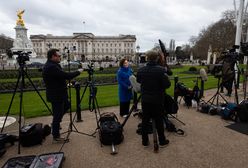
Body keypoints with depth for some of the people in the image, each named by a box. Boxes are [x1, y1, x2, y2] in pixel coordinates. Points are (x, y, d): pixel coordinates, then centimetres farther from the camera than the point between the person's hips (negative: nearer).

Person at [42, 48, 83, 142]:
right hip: (56, 96, -11)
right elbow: (66, 76, -27)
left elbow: (62, 76, 17)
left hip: (58, 94, 11)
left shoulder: (50, 65, 10)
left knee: (66, 106, 26)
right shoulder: (52, 67, -24)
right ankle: (56, 136, 17)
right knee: (57, 115, 2)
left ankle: (56, 123, 37)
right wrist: (78, 72, -13)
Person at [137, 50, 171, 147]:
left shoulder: (141, 70, -3)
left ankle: (145, 141, 24)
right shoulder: (161, 70, -16)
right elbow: (167, 85, -15)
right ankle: (162, 141, 27)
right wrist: (165, 76, 3)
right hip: (157, 100, -3)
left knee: (145, 120, 13)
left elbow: (138, 81, 13)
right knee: (159, 121, 11)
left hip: (145, 100, 3)